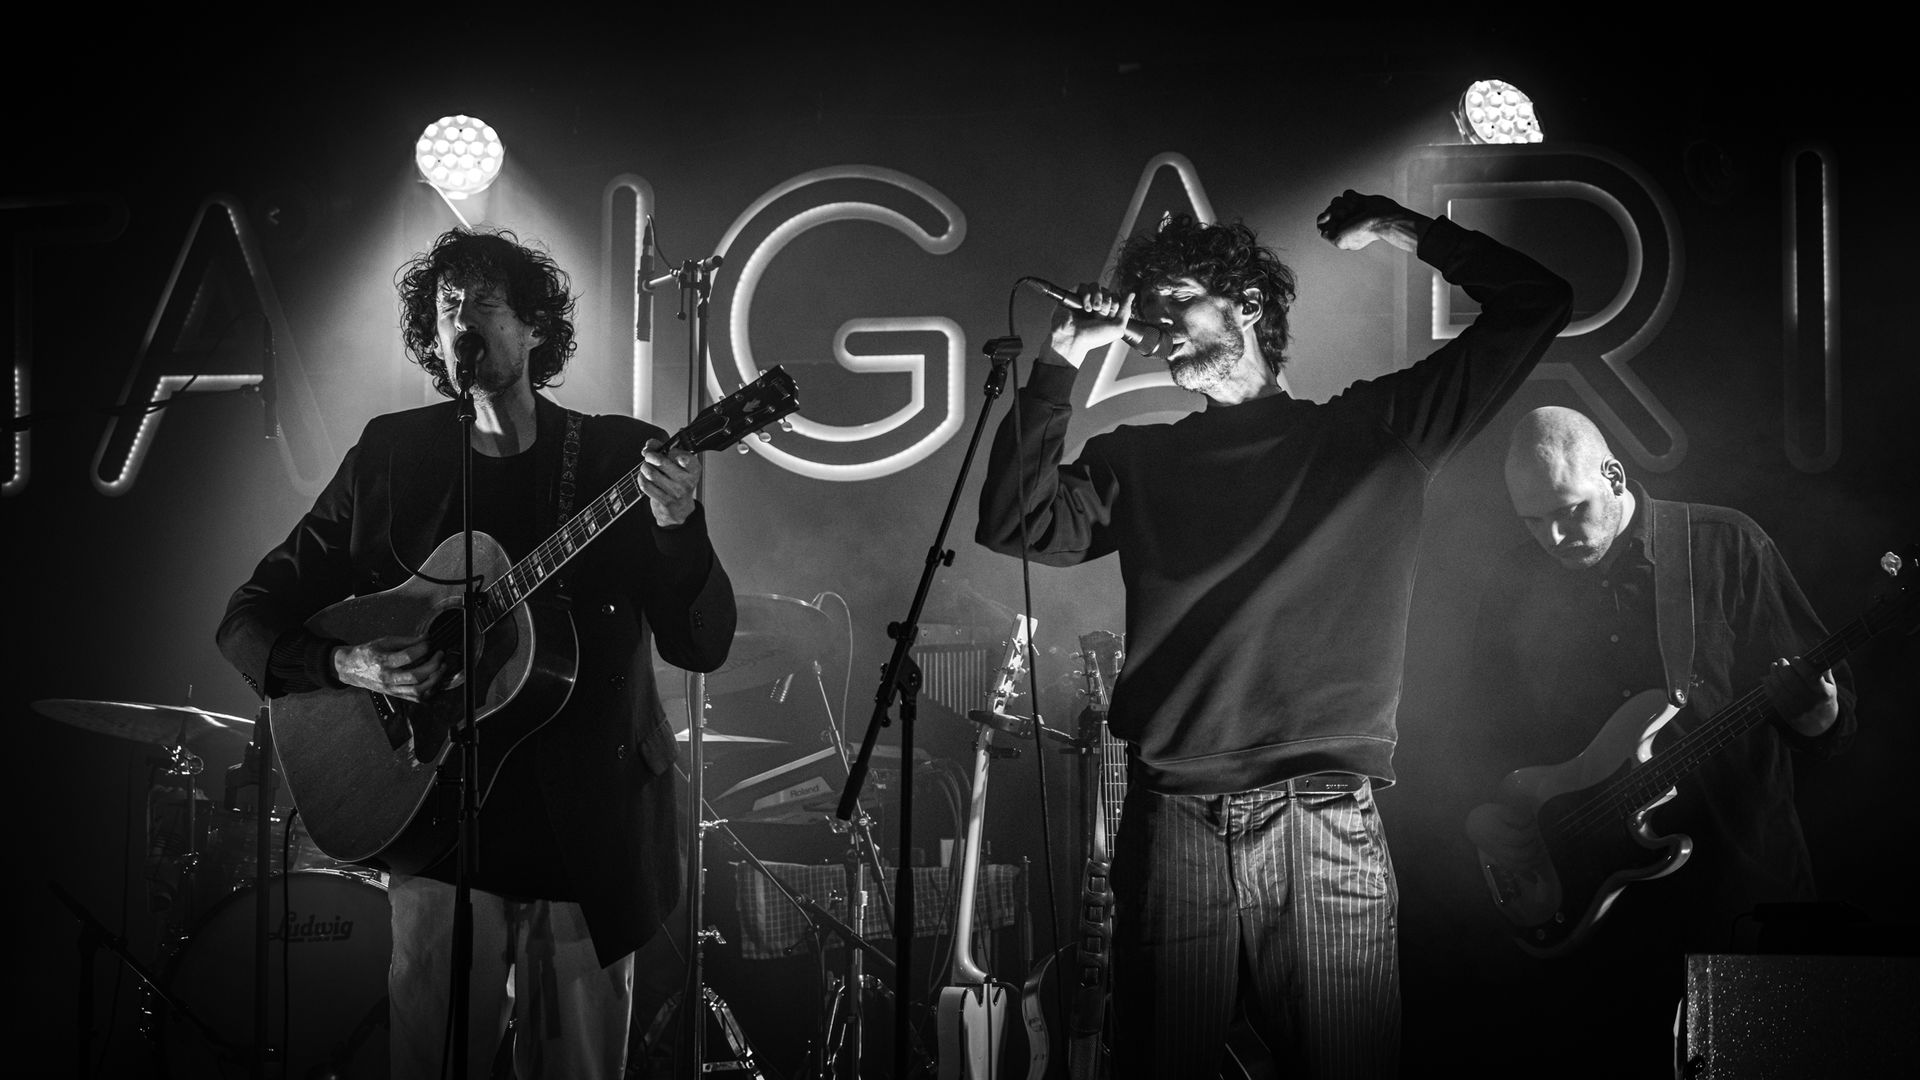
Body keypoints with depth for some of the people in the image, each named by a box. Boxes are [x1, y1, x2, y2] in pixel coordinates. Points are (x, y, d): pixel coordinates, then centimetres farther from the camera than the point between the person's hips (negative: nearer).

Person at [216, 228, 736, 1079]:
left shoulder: (622, 458, 2)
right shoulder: (389, 459, 4)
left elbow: (703, 647, -4)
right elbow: (251, 618, 6)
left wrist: (677, 525, -22)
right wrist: (346, 663, -14)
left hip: (590, 837, 0)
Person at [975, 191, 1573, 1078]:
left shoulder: (1373, 429, 14)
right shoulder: (1138, 462, 19)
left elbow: (1535, 305, 14)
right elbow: (1015, 524, 4)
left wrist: (1412, 234, 9)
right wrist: (1059, 367, 5)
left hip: (1328, 817, -1)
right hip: (1171, 821, 1)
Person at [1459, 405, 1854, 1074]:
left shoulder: (1727, 546, -2)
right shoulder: (1514, 587, 7)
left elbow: (1830, 720, 0)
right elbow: (1496, 733, 15)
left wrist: (1814, 714, -22)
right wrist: (1491, 813, -3)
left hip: (1739, 881, -2)